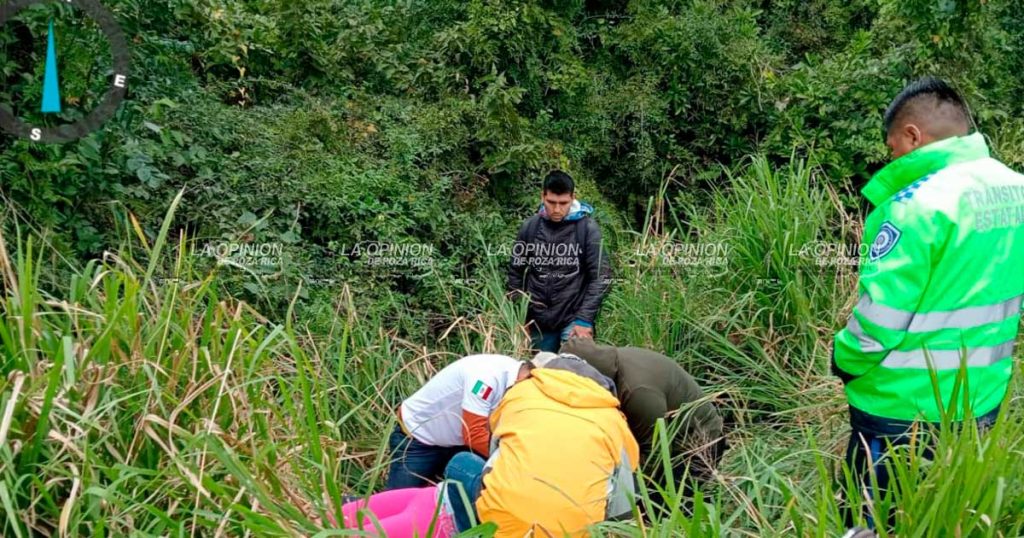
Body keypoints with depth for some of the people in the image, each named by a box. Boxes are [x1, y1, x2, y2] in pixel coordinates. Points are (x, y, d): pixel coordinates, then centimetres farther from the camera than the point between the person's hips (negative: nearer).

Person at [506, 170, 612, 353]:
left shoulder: (587, 228, -7)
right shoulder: (529, 227, 1)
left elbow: (600, 277, -8)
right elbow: (516, 273, 9)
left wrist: (584, 319, -14)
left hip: (573, 318, -3)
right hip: (537, 321, 3)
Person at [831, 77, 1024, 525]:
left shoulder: (917, 202, -24)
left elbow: (877, 323, -25)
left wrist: (842, 361, -6)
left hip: (905, 411, -7)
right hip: (983, 402, 7)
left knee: (875, 522, 13)